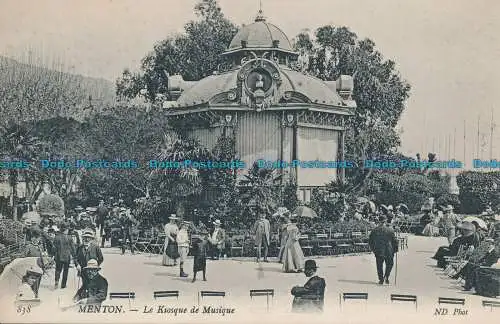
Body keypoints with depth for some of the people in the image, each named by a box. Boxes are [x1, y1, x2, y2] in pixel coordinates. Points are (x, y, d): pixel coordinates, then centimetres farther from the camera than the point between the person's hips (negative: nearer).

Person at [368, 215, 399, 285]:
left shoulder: (374, 230, 2)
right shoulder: (390, 230, -4)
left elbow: (370, 241, 6)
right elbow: (395, 241, -3)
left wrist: (373, 249, 17)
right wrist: (395, 250, 9)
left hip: (378, 252, 1)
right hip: (389, 252, -1)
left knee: (379, 266, 11)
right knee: (389, 264, 15)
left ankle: (381, 279, 9)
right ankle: (386, 277, -1)